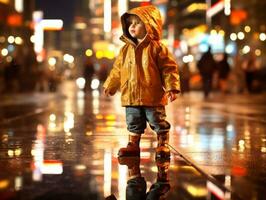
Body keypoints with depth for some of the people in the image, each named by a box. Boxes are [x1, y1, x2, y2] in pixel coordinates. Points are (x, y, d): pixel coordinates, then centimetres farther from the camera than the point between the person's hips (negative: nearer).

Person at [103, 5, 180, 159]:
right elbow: (117, 70, 18)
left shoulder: (157, 48, -7)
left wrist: (172, 88, -14)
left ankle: (163, 145, 19)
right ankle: (133, 145, 26)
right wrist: (110, 86, 22)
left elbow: (169, 69, -7)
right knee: (133, 123, 14)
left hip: (152, 96, -4)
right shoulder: (126, 49, 8)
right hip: (131, 96, 5)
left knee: (159, 122, 5)